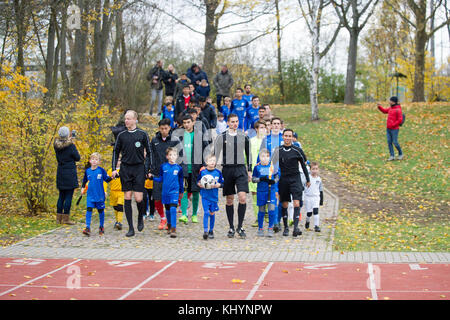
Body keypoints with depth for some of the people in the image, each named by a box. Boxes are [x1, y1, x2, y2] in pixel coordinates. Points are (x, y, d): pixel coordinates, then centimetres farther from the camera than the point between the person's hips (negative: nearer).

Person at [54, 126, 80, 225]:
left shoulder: (56, 145, 2)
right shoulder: (70, 146, -14)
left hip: (60, 172, 6)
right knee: (69, 196, -1)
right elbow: (77, 158, -4)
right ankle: (66, 218, -2)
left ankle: (59, 218, 14)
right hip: (70, 173, -6)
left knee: (61, 196, 13)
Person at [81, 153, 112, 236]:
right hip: (90, 195, 1)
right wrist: (83, 188, 12)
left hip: (100, 195, -1)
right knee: (89, 209, -10)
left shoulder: (101, 170, -5)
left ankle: (101, 227, 26)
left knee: (100, 210, 10)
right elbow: (85, 181, 20)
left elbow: (107, 179, -3)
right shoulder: (87, 171, 4)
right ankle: (88, 228, -10)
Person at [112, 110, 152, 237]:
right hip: (125, 169, 2)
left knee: (138, 198, -8)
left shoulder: (142, 134, 0)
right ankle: (130, 228, 4)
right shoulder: (121, 135, 6)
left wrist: (147, 169, -4)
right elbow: (116, 152, 14)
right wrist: (114, 169, 5)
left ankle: (140, 218, 23)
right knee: (127, 198, -1)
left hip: (139, 168, -2)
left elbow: (149, 153, 4)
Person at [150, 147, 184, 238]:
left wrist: (181, 192, 16)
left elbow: (181, 181, 9)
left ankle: (173, 229, -17)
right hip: (165, 192, 2)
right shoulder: (163, 167, 1)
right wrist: (153, 177, -8)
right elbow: (160, 179, 7)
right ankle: (169, 225, 33)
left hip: (175, 192, -2)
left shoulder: (179, 168, -1)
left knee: (173, 209, -15)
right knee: (167, 210, 13)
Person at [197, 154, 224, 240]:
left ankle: (211, 231, 21)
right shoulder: (202, 171, -2)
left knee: (212, 213, 9)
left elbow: (222, 184, 6)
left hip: (214, 196, 2)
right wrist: (201, 185, -12)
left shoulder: (218, 172, 0)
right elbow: (198, 182, 8)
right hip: (205, 196, -2)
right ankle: (205, 231, -8)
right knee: (206, 212, -10)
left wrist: (216, 185, -13)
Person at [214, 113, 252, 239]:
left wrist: (249, 170, 11)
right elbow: (215, 155, 5)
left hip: (241, 169, 1)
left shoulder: (244, 137, 7)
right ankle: (231, 228, 15)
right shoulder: (221, 137, 1)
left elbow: (248, 154, 15)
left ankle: (240, 227, -3)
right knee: (229, 200, 5)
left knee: (243, 198, -13)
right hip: (227, 169, -1)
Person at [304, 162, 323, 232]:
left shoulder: (319, 179, 6)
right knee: (309, 213, 4)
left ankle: (316, 226, -14)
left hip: (316, 197, 1)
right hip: (308, 197, -1)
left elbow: (321, 190, 14)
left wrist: (321, 200, 14)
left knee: (316, 211, -15)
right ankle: (307, 222, 34)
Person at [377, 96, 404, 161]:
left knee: (395, 142, -4)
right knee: (389, 142, 2)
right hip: (388, 129, 8)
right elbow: (384, 111, 27)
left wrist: (393, 125, -17)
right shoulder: (391, 108, 11)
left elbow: (400, 120, -17)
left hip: (394, 129, -8)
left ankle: (400, 154, 16)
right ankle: (392, 156, 6)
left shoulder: (398, 110, -13)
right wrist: (379, 106, 12)